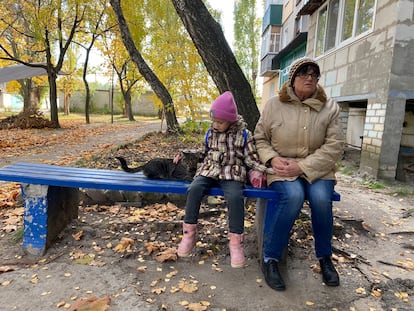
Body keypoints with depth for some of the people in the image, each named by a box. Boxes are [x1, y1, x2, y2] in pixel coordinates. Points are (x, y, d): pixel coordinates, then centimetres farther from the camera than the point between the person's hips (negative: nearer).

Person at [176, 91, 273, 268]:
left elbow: (251, 158, 3)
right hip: (209, 171, 3)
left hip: (232, 174, -3)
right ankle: (189, 233, -12)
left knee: (235, 197, -32)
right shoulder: (210, 133, 13)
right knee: (194, 189, -25)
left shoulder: (244, 134, 2)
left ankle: (236, 241, -16)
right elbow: (204, 153, 23)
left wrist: (265, 169, -12)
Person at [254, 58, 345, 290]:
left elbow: (334, 147, -5)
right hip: (283, 169, -1)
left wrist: (302, 167, -17)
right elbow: (260, 139, 7)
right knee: (294, 195, -31)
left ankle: (325, 257, 1)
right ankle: (270, 259, -13)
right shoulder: (274, 105, 1)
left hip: (316, 169, 2)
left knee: (321, 198, -28)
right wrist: (272, 159, -14)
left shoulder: (329, 107, 1)